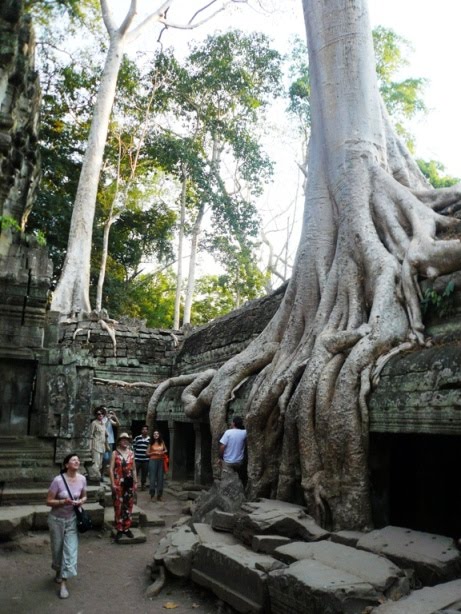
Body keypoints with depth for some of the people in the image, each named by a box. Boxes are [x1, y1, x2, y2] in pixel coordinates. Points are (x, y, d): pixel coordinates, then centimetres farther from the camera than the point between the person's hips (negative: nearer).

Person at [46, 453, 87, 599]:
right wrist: (63, 501, -29)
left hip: (72, 520, 2)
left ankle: (63, 583, 7)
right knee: (57, 549, 14)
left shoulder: (82, 479, -9)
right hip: (57, 519, -2)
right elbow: (49, 501, -15)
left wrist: (81, 501, -14)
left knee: (71, 550, -3)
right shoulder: (58, 480, -22)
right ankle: (58, 571, 43)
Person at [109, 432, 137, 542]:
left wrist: (135, 482, 9)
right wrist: (113, 484, -12)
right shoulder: (115, 453, -3)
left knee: (128, 506, 7)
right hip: (118, 483, -4)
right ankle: (119, 530, 8)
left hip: (129, 482, 4)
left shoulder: (131, 453, 9)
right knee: (118, 506, -1)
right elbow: (111, 469, -7)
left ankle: (127, 528, 17)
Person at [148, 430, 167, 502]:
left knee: (160, 477, 4)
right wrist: (154, 453, -12)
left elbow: (166, 450, 19)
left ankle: (159, 494, 14)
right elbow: (147, 453, 2)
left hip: (161, 461, 3)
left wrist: (163, 452, -2)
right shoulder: (151, 443, -1)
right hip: (153, 461, -3)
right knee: (152, 477, -4)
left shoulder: (162, 442, 5)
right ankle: (152, 494, 4)